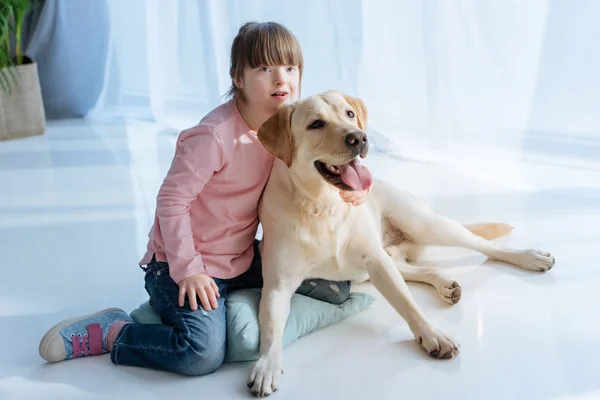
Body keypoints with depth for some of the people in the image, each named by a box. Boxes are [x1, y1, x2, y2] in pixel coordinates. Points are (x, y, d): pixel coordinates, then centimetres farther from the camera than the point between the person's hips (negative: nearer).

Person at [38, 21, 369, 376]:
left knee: (336, 287, 5)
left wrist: (346, 184, -7)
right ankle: (110, 333, -4)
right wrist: (188, 270, -21)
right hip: (184, 265, -8)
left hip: (242, 258, 8)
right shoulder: (215, 136, -24)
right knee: (203, 354, -29)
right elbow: (171, 201, -20)